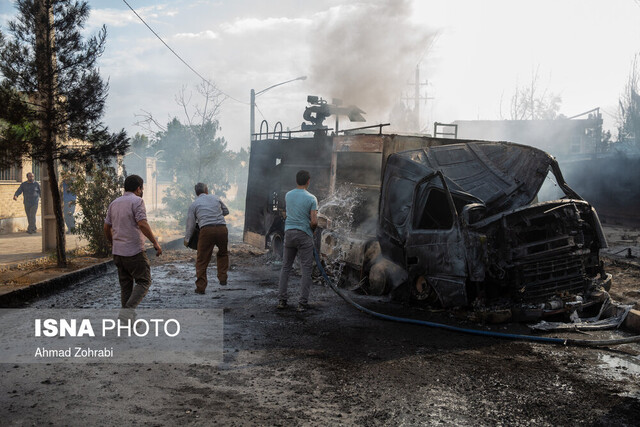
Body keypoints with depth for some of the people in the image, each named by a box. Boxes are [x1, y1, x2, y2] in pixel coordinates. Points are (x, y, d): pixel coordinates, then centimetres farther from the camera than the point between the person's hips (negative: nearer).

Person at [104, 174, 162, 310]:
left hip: (118, 251, 7)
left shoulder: (114, 203, 13)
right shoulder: (137, 201, -9)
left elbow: (107, 227, 16)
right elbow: (142, 224, -19)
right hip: (134, 251, -7)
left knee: (126, 285, 12)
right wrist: (155, 242, -15)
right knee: (144, 282, 2)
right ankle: (128, 309, -15)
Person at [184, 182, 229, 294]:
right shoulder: (215, 198, 19)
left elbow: (190, 224, 13)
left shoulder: (194, 204, 12)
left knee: (202, 260, 6)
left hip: (206, 230, -2)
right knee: (223, 253, 28)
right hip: (222, 228, 3)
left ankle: (200, 287, 5)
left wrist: (187, 239, 24)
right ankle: (222, 278, 21)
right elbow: (226, 211, 31)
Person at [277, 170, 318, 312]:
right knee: (306, 269, 2)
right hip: (304, 235, -4)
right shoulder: (311, 198, -10)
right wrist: (312, 229, 5)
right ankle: (303, 303, 1)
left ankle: (282, 300, 13)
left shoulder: (288, 195, 6)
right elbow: (314, 221, -14)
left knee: (286, 267, 13)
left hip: (289, 232, 5)